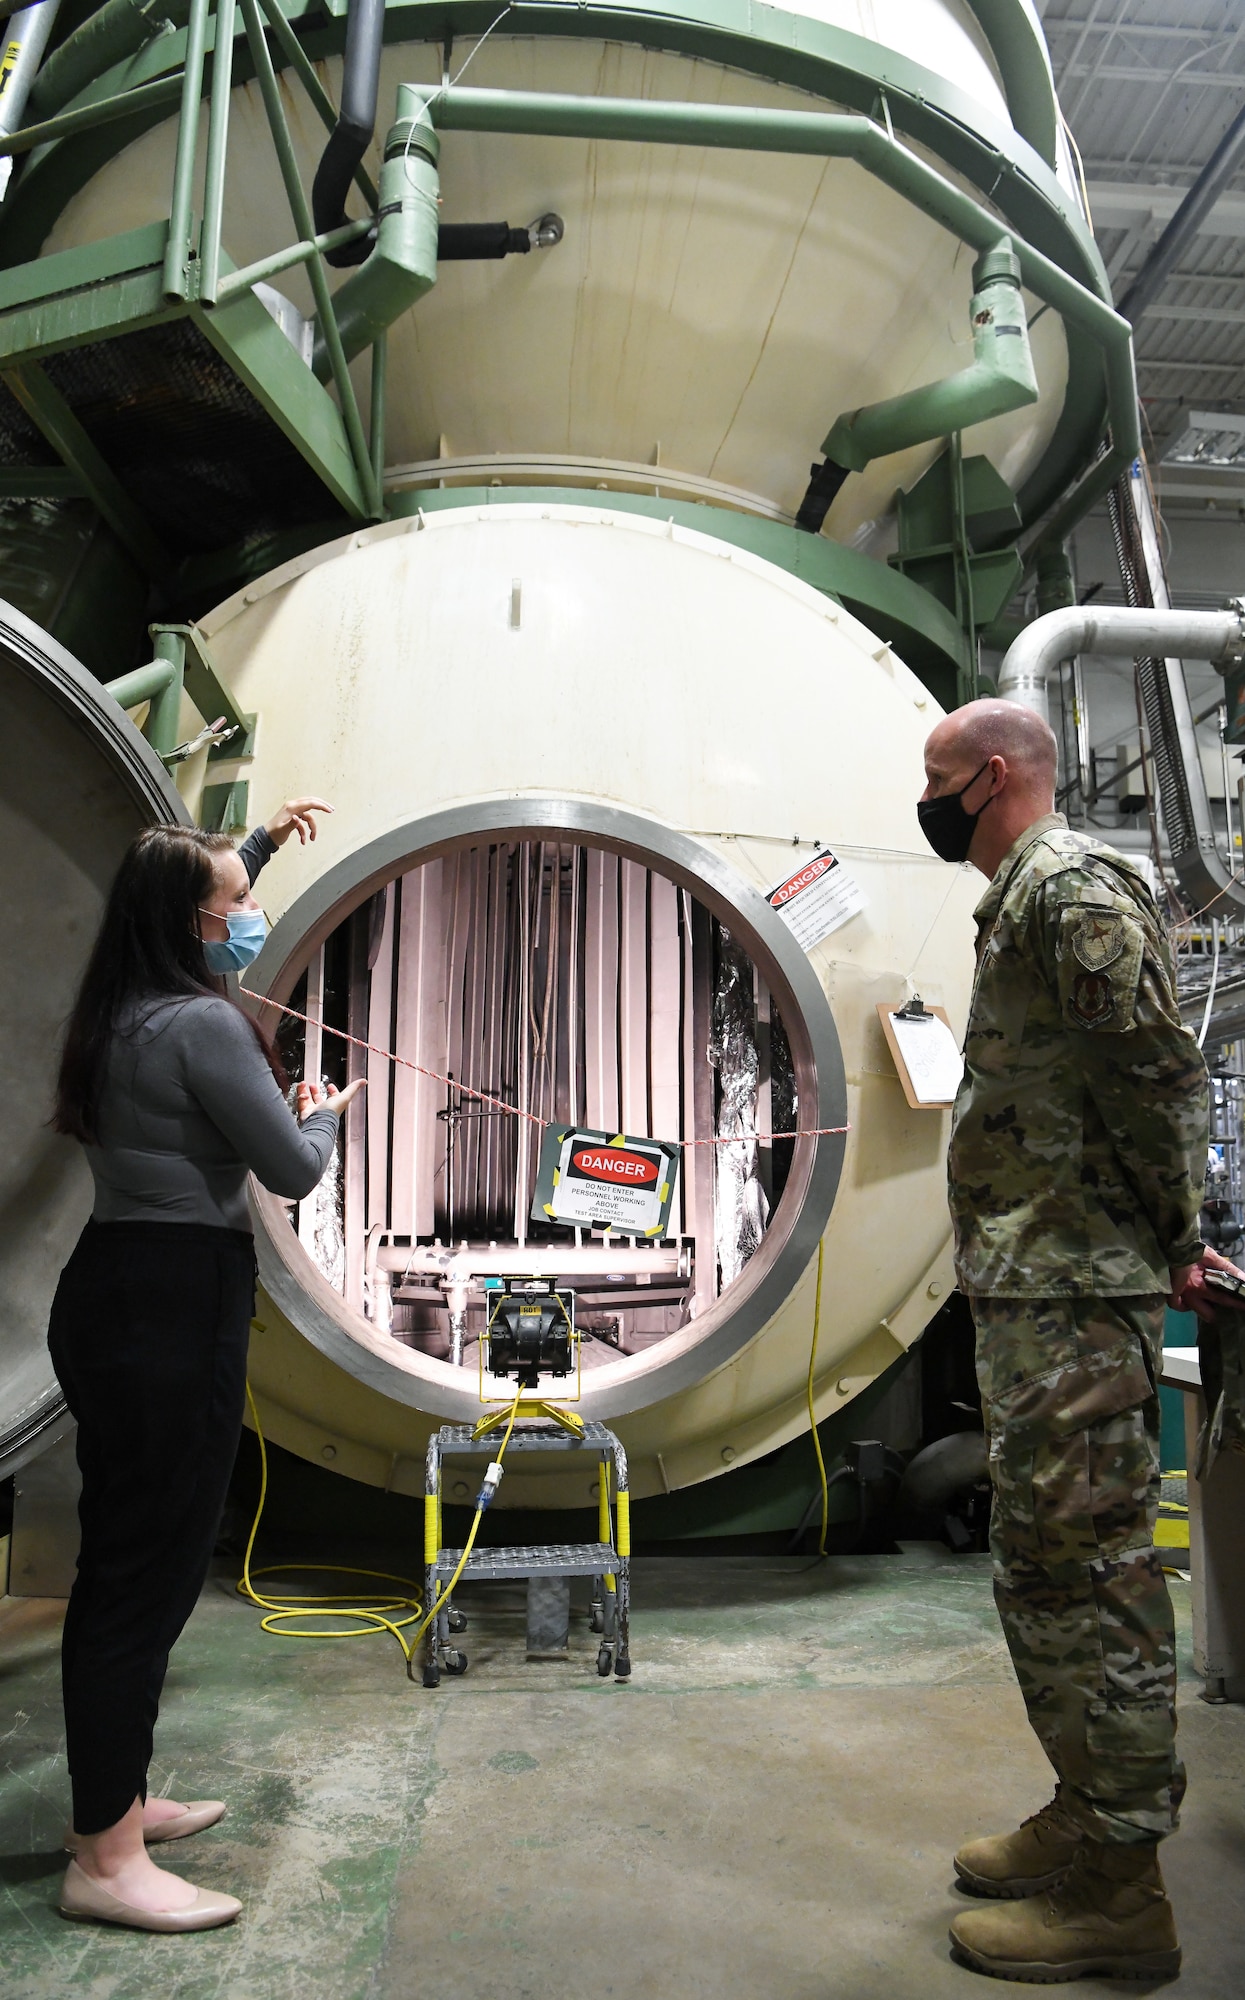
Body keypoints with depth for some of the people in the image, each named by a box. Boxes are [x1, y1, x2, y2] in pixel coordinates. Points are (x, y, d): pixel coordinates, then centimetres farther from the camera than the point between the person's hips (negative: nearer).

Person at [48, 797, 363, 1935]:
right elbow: (293, 1171, -14)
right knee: (151, 1565, -3)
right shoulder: (203, 1024, -16)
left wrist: (261, 844, 41)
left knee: (129, 1561, 18)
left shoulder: (119, 1015, 14)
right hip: (178, 1299, -10)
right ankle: (106, 1860, 8)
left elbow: (198, 914, 36)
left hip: (116, 1290, 10)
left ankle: (114, 1801, 32)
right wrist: (324, 1113, 7)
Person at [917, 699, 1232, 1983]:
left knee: (1081, 1564, -3)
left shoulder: (1069, 884, -11)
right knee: (1047, 1562, 17)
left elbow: (1160, 1070, -18)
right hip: (1026, 1291, 10)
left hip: (1075, 1295, -10)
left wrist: (1174, 1241, -9)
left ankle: (1117, 1888, 10)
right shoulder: (1025, 898, 19)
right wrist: (1167, 1244, 18)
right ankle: (1086, 1818, 30)